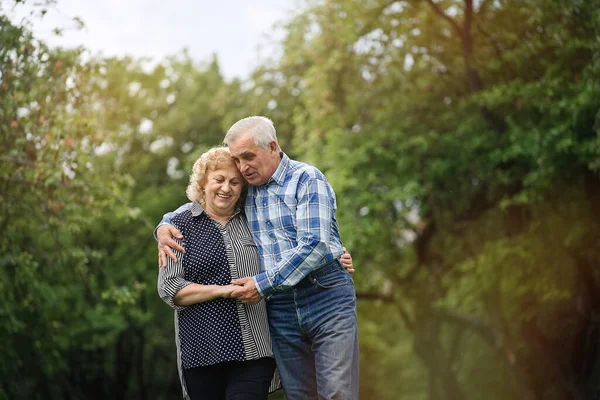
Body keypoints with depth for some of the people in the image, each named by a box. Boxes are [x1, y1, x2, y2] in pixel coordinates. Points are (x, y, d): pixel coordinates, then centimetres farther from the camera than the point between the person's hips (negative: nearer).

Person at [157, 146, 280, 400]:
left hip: (254, 350, 1)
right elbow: (168, 288, -3)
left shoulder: (251, 221, 12)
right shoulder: (181, 225, 5)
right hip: (202, 351, -1)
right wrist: (221, 290, -13)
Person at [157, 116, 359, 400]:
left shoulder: (307, 179, -6)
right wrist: (165, 226, 8)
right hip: (280, 309, 5)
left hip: (326, 300, -5)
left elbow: (313, 246, -16)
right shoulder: (244, 190, 12)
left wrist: (264, 283, -16)